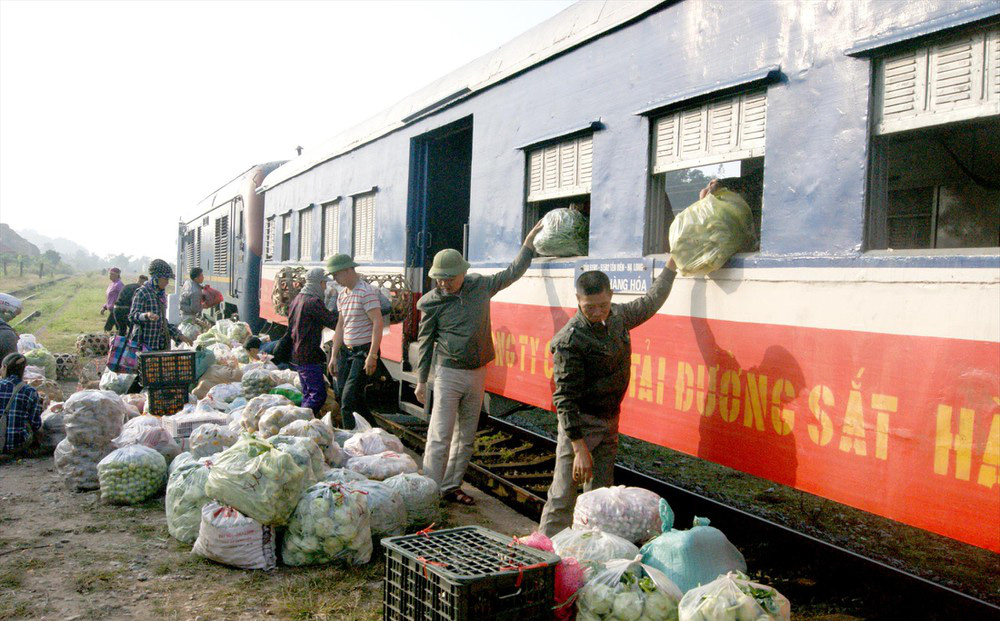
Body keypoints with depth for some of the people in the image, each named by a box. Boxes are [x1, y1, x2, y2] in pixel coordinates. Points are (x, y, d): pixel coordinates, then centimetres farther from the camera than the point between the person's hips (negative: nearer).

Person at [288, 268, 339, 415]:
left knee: (308, 394, 16)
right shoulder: (313, 302, -17)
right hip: (309, 357, -10)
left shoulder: (297, 299, 14)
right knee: (318, 394, -8)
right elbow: (333, 322, -18)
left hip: (297, 354, 10)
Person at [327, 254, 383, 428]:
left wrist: (372, 356, -23)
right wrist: (334, 356, 15)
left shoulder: (366, 292, -14)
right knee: (341, 394, 10)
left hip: (364, 351, -9)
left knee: (349, 398, -12)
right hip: (346, 351, 9)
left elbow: (377, 323, -19)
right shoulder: (342, 294, 12)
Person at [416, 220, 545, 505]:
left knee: (466, 436, 10)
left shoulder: (480, 285, 1)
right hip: (449, 373, -4)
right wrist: (421, 380, 2)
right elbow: (425, 342, 0)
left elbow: (511, 273, 17)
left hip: (477, 373, 4)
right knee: (440, 436, -9)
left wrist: (529, 241, 16)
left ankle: (451, 486, 21)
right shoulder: (432, 302, -7)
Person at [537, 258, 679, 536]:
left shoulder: (618, 315, 0)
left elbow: (651, 302, 23)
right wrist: (580, 448, -26)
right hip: (580, 422, -7)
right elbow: (564, 399, -22)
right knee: (563, 495, -7)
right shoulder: (570, 339, -22)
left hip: (610, 421, 7)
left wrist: (672, 264, 27)